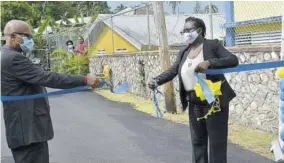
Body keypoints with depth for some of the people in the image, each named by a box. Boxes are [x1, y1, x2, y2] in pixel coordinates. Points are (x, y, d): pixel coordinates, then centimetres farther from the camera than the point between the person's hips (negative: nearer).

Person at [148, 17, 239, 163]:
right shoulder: (184, 52, 9)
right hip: (194, 104, 6)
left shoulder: (212, 45, -6)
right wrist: (156, 81, -14)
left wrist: (209, 63, -30)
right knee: (197, 141, 15)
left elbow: (233, 60, -17)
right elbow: (172, 71, 4)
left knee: (217, 141, 1)